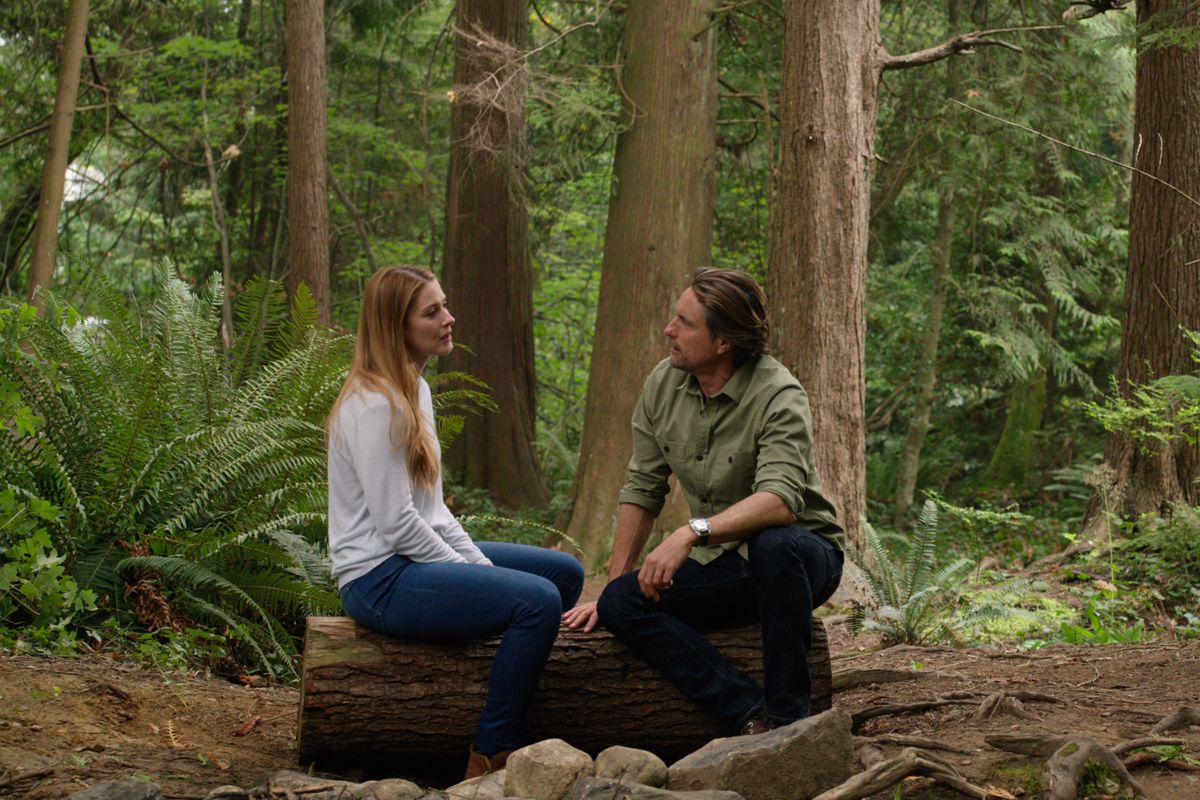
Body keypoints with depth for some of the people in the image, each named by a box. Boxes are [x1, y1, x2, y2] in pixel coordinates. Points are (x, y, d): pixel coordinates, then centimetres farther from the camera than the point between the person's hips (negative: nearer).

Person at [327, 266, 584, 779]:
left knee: (566, 574, 11)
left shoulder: (416, 391, 13)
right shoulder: (375, 406, -18)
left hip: (418, 556, 11)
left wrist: (480, 564, 4)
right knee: (537, 601, -24)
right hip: (379, 579, -11)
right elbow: (395, 521, -21)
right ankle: (491, 758, -14)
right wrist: (469, 574, -11)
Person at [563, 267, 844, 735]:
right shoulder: (663, 385, 0)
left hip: (801, 558, -6)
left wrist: (692, 532, -46)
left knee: (775, 544, -40)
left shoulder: (777, 395, -19)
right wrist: (613, 585, 3)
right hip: (721, 566, 6)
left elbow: (780, 500, -34)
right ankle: (750, 715, -27)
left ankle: (788, 721, -28)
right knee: (622, 602, -19)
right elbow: (642, 489, 8)